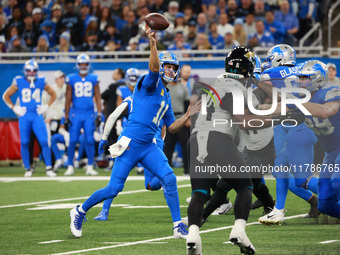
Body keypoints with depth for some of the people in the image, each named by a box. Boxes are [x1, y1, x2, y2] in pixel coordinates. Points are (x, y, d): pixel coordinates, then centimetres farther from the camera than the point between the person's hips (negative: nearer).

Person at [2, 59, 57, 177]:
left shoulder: (41, 82, 2)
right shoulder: (19, 82, -1)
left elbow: (53, 95, 17)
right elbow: (6, 96, 8)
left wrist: (46, 106, 5)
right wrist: (15, 108, 0)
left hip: (37, 116, 0)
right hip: (24, 117, 0)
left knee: (44, 142, -9)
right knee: (24, 143, 1)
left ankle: (48, 168, -4)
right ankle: (27, 169, 12)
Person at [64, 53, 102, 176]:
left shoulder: (93, 79, 7)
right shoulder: (72, 79, 4)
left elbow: (98, 98, 10)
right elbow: (68, 99, 8)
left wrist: (99, 114, 2)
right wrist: (66, 116, 5)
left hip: (89, 115, 1)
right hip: (76, 114, -1)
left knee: (90, 141, -2)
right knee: (73, 141, -4)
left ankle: (90, 167, 7)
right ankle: (70, 166, 4)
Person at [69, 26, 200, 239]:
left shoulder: (166, 96, 19)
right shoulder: (151, 84, -4)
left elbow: (172, 127, 23)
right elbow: (153, 68, -28)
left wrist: (188, 115, 8)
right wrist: (153, 44, -43)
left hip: (148, 146, 7)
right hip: (131, 142, -7)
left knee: (169, 179, -10)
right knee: (113, 189, -4)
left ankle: (179, 227, -6)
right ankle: (80, 212, 18)